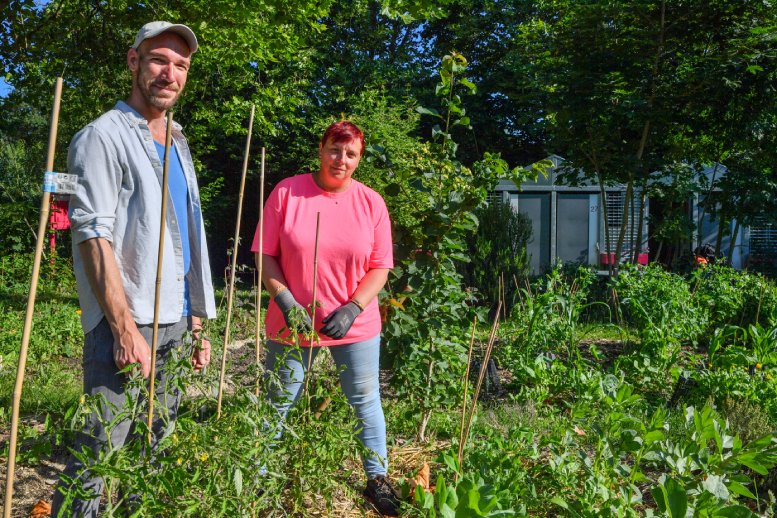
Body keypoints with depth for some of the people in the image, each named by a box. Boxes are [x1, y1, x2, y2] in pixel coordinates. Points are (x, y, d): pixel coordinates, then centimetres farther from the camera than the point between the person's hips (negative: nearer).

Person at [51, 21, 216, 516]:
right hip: (125, 324, -7)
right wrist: (126, 329, -20)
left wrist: (198, 323, 16)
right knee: (100, 451, -4)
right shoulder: (104, 136, -5)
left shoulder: (177, 145, 18)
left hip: (176, 323, 8)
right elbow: (93, 235, -14)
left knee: (157, 444, 15)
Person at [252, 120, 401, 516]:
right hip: (292, 323, -1)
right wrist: (284, 301, -15)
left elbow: (380, 267, 0)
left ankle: (377, 479, 28)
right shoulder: (286, 192, -5)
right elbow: (265, 254, -3)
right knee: (278, 404, 11)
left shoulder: (371, 202, -1)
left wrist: (353, 308, -13)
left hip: (355, 323, 1)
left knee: (365, 402, 11)